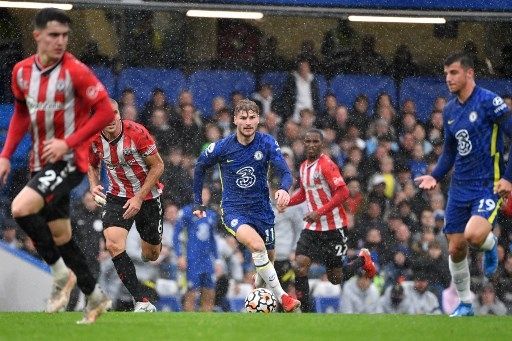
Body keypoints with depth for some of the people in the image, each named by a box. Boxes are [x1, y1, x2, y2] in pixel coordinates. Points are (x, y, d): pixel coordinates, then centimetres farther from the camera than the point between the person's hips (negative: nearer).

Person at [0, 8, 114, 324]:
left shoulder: (75, 70, -15)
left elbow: (106, 111, -15)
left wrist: (68, 143, -21)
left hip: (69, 160, -7)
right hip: (42, 163, 7)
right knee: (59, 235, 12)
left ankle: (62, 273, -8)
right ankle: (95, 296, 26)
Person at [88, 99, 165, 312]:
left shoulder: (137, 133, -22)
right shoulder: (94, 140, -10)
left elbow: (158, 166, -14)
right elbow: (92, 165, 12)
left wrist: (139, 198, -19)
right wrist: (94, 185, -8)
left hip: (148, 196, -2)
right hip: (117, 197, 2)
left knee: (151, 255, 9)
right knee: (113, 244, -25)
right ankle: (141, 301, -22)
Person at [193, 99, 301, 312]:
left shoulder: (267, 143, -9)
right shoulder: (222, 148, -10)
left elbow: (284, 172, -16)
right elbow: (200, 167, 8)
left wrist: (284, 189, -39)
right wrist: (197, 202, 9)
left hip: (261, 209, 3)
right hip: (233, 210, -3)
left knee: (268, 258, 10)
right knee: (256, 245, -30)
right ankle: (281, 297, -23)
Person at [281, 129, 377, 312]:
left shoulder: (326, 165, -16)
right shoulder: (304, 167, 10)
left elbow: (343, 193, -22)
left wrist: (320, 212, -26)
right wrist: (285, 202, 8)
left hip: (333, 227, -7)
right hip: (313, 227, 7)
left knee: (335, 278, 3)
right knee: (301, 264, -14)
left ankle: (363, 259, 31)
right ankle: (304, 310, -8)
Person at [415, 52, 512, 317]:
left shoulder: (489, 101, -12)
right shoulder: (450, 110, 9)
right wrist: (435, 177, 3)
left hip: (488, 185, -6)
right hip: (460, 188, 6)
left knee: (473, 235, -28)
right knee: (455, 249, 4)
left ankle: (490, 243, 8)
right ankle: (465, 304, 21)